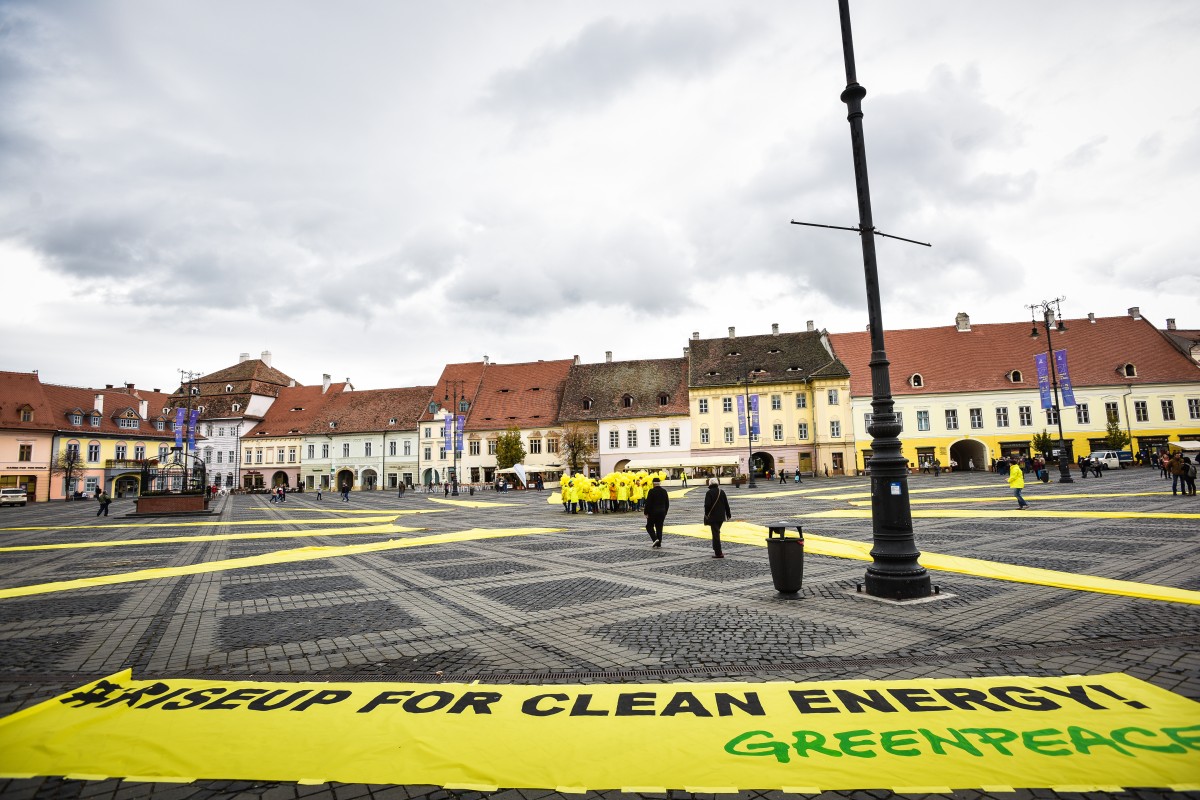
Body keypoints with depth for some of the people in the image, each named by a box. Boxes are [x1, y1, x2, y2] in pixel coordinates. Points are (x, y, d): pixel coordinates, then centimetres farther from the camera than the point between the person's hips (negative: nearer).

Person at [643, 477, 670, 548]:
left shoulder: (651, 491, -13)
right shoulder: (664, 491, 6)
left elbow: (648, 503, -14)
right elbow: (667, 503, 12)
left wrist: (646, 512, -7)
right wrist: (665, 512, 20)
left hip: (653, 512, -5)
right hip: (662, 513, 5)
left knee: (649, 526, 8)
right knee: (659, 528, 10)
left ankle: (655, 539, -10)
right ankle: (659, 543, 10)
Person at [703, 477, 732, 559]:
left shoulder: (709, 493, -11)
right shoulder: (721, 492, 5)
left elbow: (707, 505, -18)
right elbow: (726, 504, 8)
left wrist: (706, 515, -6)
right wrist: (728, 514, 15)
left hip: (713, 516, -5)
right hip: (721, 516, 5)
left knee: (715, 534, -4)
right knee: (717, 533, 21)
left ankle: (718, 553, -6)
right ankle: (716, 549, 28)